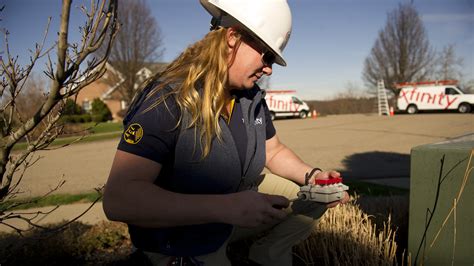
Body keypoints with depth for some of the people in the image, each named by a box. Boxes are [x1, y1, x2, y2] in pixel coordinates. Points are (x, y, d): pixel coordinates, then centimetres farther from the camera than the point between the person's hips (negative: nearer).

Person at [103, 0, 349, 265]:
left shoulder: (253, 98, -5)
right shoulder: (168, 100, -29)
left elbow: (274, 152, 8)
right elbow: (118, 198, -37)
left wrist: (311, 175, -14)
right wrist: (225, 208, -43)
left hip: (235, 200, 6)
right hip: (180, 240, -6)